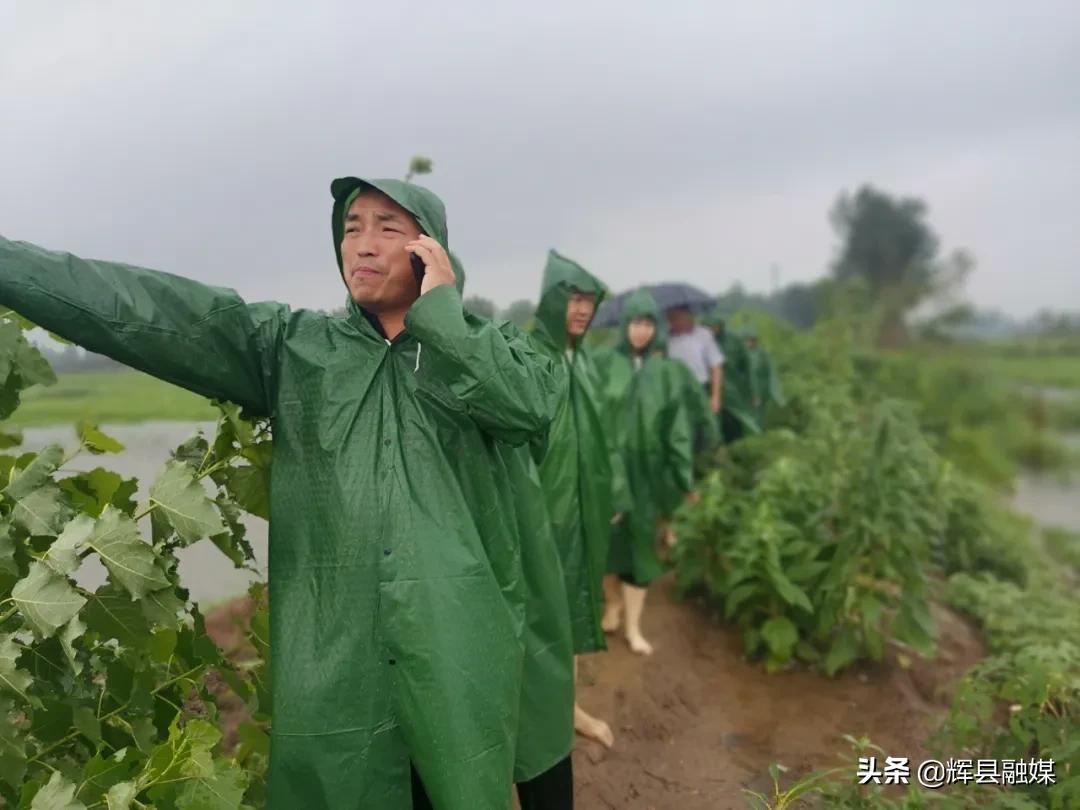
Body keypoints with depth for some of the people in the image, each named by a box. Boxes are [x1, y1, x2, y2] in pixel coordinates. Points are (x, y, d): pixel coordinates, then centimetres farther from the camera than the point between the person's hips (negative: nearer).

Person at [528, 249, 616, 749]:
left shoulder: (583, 361, 8)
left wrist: (605, 498, 16)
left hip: (580, 503, 7)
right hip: (540, 504, -7)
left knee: (572, 600, 16)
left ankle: (569, 705, 32)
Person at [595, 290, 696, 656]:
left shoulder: (666, 370, 2)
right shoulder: (605, 365, -3)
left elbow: (678, 425, 2)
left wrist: (685, 476, -1)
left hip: (647, 470, 1)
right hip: (607, 466, -1)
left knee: (640, 544, 5)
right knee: (606, 540, 9)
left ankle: (633, 626, 18)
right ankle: (614, 601, 37)